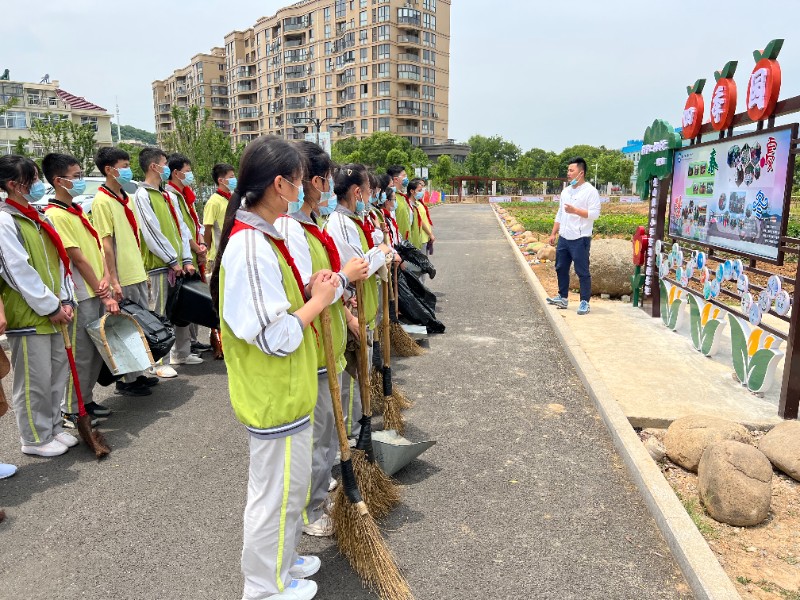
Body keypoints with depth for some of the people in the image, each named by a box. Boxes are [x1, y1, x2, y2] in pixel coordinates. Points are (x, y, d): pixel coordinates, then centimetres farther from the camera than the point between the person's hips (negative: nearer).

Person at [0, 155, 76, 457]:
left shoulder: (39, 218, 13)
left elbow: (59, 261, 12)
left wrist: (65, 300, 2)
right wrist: (50, 307, -15)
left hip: (53, 314, 8)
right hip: (27, 317, -8)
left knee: (59, 373, 15)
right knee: (35, 381, 3)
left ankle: (53, 427, 31)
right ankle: (36, 439, 18)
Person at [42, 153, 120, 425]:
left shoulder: (78, 211, 13)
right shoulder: (55, 216, -14)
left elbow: (97, 248, 10)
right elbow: (78, 260, -16)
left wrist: (105, 279, -7)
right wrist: (104, 296, -13)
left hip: (98, 293, 8)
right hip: (81, 297, -8)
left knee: (97, 351, 14)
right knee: (80, 356, 1)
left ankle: (85, 400, 28)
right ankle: (70, 411, 16)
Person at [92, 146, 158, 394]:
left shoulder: (125, 198, 14)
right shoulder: (102, 201, -12)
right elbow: (106, 243, -16)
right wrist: (114, 280, -19)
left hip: (138, 274, 8)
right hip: (123, 279, -8)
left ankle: (138, 374, 26)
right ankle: (127, 380, 12)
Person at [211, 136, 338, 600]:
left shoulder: (258, 236, 5)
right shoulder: (252, 249, -27)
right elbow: (277, 338, -27)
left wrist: (308, 292, 2)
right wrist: (318, 300, -15)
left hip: (284, 391, 10)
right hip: (275, 398, -10)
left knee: (287, 484, 26)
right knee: (277, 491, 11)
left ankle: (281, 560, 47)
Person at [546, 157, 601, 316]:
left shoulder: (590, 191, -8)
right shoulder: (566, 191, 15)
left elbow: (595, 213, -16)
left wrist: (575, 210, -24)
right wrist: (554, 233, 16)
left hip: (580, 239, -8)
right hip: (564, 238, 8)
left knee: (582, 271, -2)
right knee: (561, 268, 13)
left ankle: (585, 302, 5)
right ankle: (562, 297, 25)